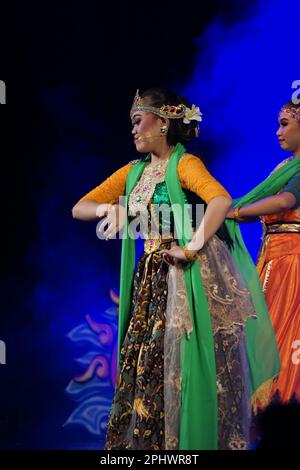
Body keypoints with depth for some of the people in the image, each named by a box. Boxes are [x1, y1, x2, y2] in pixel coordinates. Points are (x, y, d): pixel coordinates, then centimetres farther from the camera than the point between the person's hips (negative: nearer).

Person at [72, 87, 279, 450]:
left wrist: (192, 248, -27)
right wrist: (107, 209, -7)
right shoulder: (133, 172, 13)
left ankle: (200, 439, 5)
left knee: (190, 369, -4)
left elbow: (221, 200, -28)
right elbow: (79, 208, 13)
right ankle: (146, 442, 15)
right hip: (153, 280, 7)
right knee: (145, 369, 7)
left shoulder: (184, 164, -9)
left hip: (192, 279, -7)